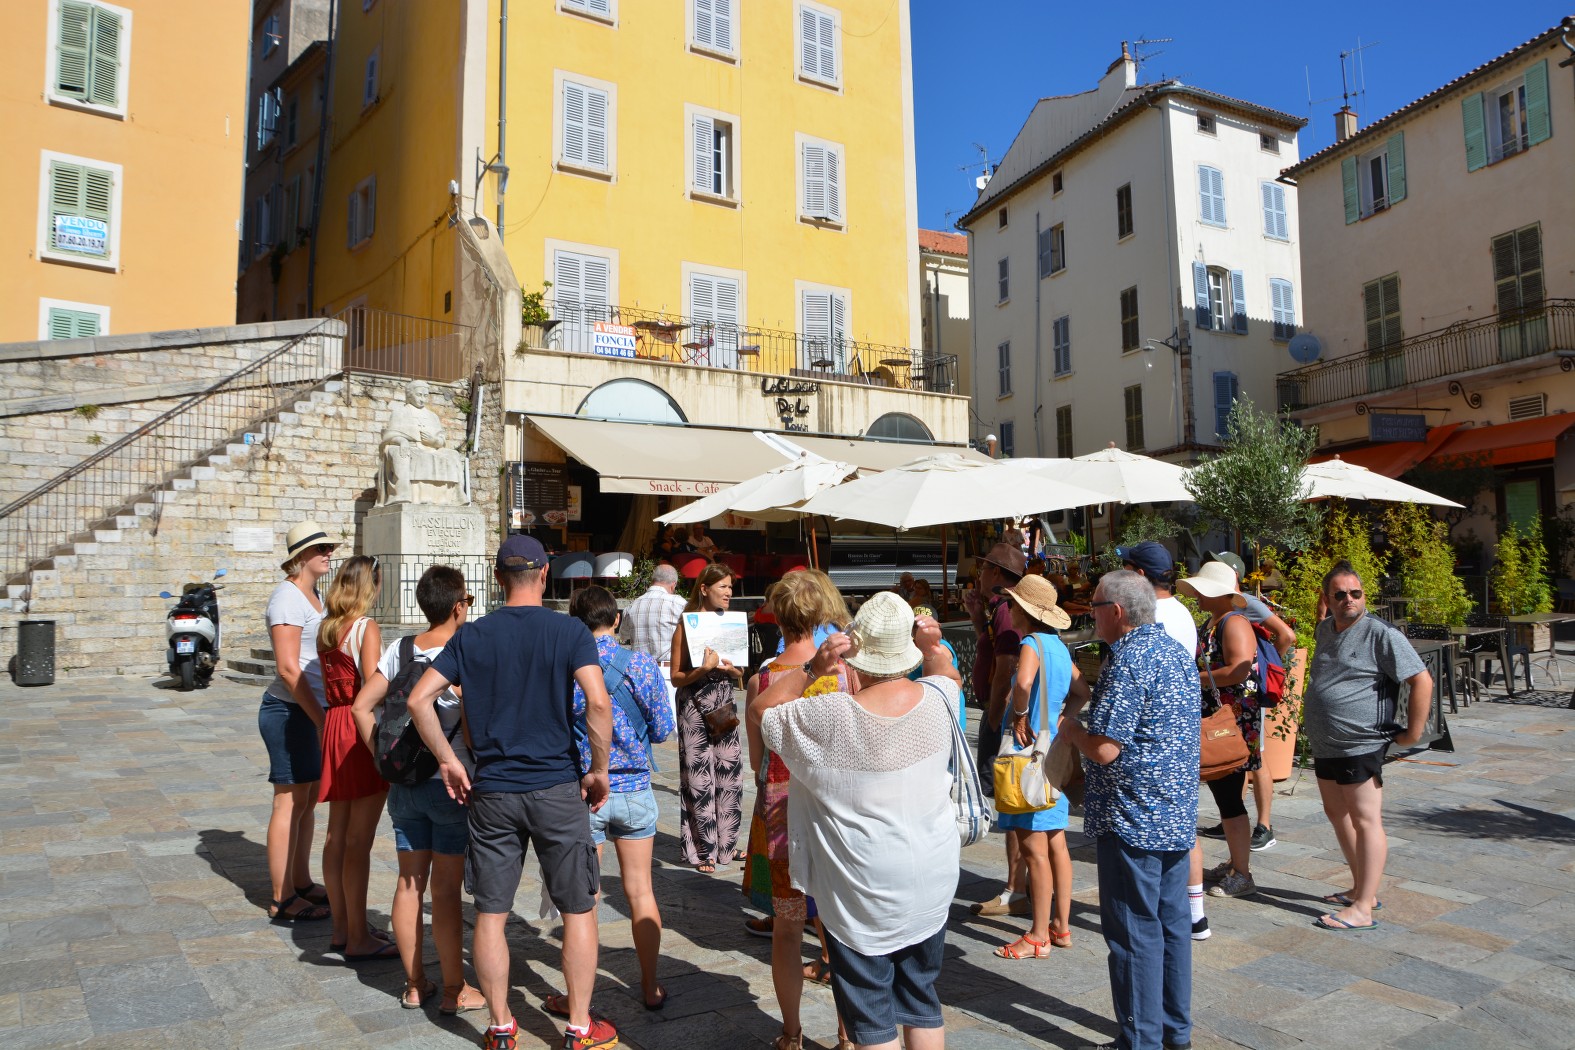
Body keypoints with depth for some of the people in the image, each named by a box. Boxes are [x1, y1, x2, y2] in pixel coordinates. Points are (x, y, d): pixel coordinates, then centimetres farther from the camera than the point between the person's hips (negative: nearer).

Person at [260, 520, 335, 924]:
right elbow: (288, 669, -20)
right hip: (289, 710, -9)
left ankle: (302, 883, 26)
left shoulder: (311, 595, 14)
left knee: (308, 800, 15)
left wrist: (323, 715, 20)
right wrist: (323, 720, -20)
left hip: (311, 709, 9)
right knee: (290, 803, -2)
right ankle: (282, 899, 8)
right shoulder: (288, 598, -15)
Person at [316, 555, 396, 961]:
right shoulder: (366, 627, -13)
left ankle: (342, 929, 25)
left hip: (334, 726, 8)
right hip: (362, 729, -8)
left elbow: (327, 687, 15)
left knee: (337, 833, 14)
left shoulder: (326, 628, 10)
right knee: (359, 839, -2)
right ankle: (358, 939, 5)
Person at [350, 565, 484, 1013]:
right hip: (452, 785, -5)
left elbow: (362, 706, 3)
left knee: (410, 882, 13)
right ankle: (454, 990, 16)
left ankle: (415, 984, 26)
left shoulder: (400, 650, 1)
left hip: (404, 784, 6)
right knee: (446, 890, 3)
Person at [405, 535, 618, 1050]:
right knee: (578, 911, 11)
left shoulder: (471, 635, 2)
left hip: (491, 792, 3)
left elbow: (419, 699, -3)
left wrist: (448, 761, 5)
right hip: (557, 788, -2)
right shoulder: (570, 631, -7)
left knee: (490, 914, 14)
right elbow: (597, 702, -19)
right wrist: (599, 770, -7)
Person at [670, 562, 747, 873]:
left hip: (725, 708, 6)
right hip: (696, 709, -5)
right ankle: (702, 850, 10)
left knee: (730, 775, 8)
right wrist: (703, 669, -23)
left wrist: (729, 669, -7)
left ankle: (725, 843, 22)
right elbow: (676, 677, -7)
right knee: (700, 780, -2)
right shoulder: (687, 626, -7)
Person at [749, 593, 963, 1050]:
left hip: (863, 893, -4)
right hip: (931, 882, 4)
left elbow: (760, 711, -7)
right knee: (922, 998, 22)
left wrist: (812, 668, -19)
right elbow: (947, 675, 16)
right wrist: (933, 646, -4)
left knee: (871, 1013, 12)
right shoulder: (934, 700, -10)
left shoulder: (829, 718, -23)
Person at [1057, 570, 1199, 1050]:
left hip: (1133, 821, -9)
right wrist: (1087, 726, 17)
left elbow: (1104, 749, -24)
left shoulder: (1128, 660, -20)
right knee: (1172, 921, 18)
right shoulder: (1178, 652, 9)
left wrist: (1070, 729, -5)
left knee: (1135, 932, 2)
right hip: (1178, 813, 9)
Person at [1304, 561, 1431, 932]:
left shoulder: (1381, 635, -14)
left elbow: (1422, 681, -16)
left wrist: (1412, 734, -14)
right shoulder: (1325, 629, 10)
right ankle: (1361, 889, 30)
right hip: (1324, 745, 9)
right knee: (1336, 813, 17)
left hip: (1359, 745, -9)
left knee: (1365, 820, -4)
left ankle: (1362, 908, 0)